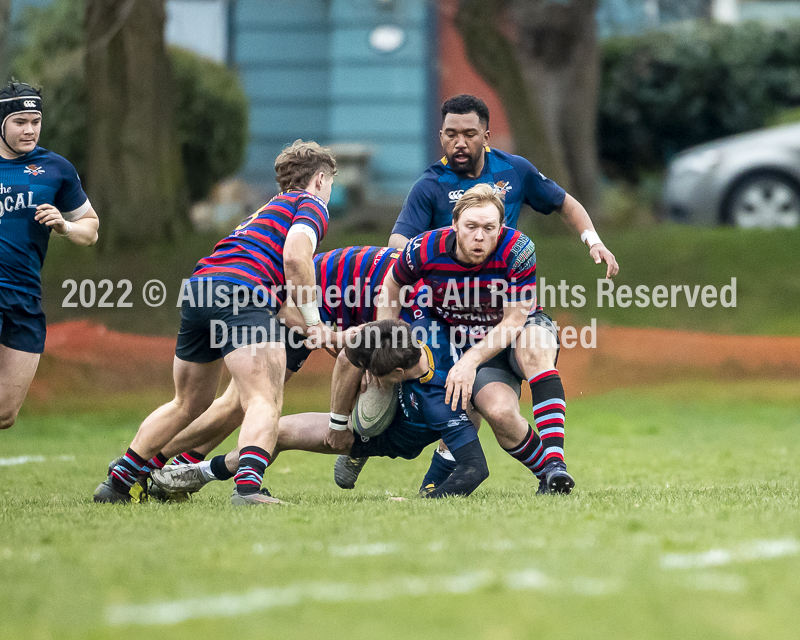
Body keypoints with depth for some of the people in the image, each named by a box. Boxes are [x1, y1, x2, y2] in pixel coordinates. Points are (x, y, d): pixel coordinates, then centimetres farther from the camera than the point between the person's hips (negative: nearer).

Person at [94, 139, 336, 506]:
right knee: (264, 402, -16)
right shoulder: (312, 205, 10)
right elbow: (295, 257, -10)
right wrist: (312, 319, -4)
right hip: (242, 291, -8)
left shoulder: (269, 210, 35)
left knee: (187, 404, 24)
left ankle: (117, 483, 28)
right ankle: (248, 486, -39)